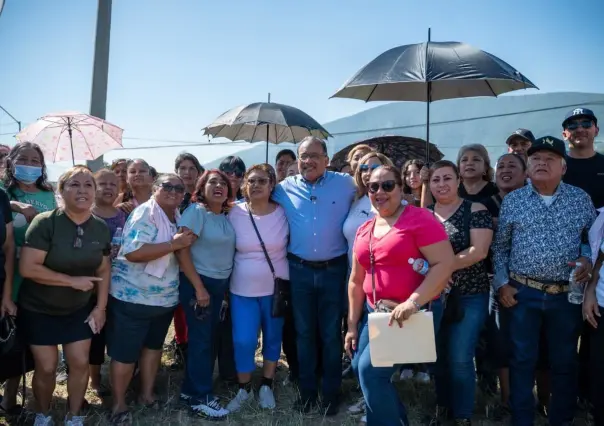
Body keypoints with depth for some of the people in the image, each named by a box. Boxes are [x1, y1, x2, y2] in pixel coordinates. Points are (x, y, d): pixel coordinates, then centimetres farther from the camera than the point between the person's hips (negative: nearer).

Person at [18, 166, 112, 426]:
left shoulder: (101, 228, -5)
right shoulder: (45, 223, -21)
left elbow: (104, 270, 3)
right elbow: (27, 268, -26)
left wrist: (100, 307, -2)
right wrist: (73, 281, -23)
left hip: (79, 309, 4)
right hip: (38, 310, -4)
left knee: (80, 363, 6)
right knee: (46, 367, 5)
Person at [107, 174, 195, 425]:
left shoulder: (178, 217, 6)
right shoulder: (145, 213, -18)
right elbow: (132, 252, -30)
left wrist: (185, 243, -1)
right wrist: (174, 244, -29)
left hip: (166, 298, 8)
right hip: (132, 297, -8)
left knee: (154, 345, 20)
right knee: (125, 353, 3)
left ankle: (147, 394, 36)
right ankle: (119, 404, 20)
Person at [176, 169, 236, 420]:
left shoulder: (227, 216, 7)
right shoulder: (195, 211, -12)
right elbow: (181, 250, -17)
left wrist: (223, 287, 9)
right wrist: (199, 288, -18)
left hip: (221, 284, 7)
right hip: (197, 282, -7)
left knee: (210, 339, 12)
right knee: (201, 340, 0)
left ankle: (191, 389, 27)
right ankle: (200, 398, 13)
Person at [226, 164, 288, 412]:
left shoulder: (283, 213, -7)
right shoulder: (235, 214, -5)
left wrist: (287, 284, 2)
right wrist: (226, 280, 4)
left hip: (275, 289, 0)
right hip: (242, 290, 0)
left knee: (273, 338, 13)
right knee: (243, 342, -4)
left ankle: (266, 386, 33)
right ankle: (244, 389, 21)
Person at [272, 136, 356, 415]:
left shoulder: (344, 184, -2)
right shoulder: (285, 188, 1)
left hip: (334, 270, -1)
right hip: (299, 270, 2)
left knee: (331, 335, 9)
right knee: (304, 333, 13)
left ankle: (331, 394, 24)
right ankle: (306, 391, 28)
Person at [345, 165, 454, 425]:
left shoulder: (420, 219, -11)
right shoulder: (364, 230, 9)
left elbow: (445, 264, -19)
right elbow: (356, 281, 14)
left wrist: (413, 302, -27)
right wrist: (353, 325, 14)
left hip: (415, 314, -7)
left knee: (371, 368, -13)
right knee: (360, 366, 9)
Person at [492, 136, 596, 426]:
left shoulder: (580, 199, 3)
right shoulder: (512, 200, 1)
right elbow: (499, 246, 5)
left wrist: (587, 259, -9)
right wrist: (501, 283, -1)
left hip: (567, 294, 1)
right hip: (522, 293, -1)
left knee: (565, 362, 12)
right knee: (522, 360, 7)